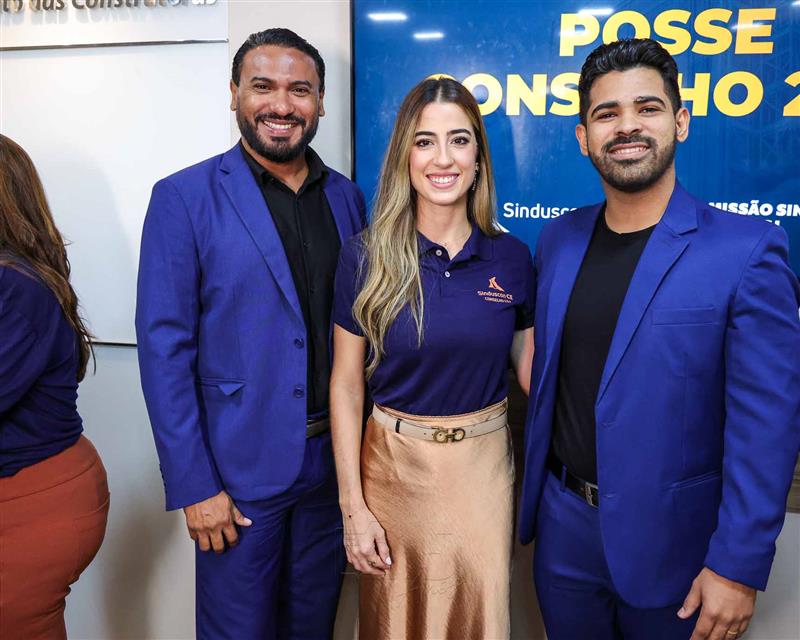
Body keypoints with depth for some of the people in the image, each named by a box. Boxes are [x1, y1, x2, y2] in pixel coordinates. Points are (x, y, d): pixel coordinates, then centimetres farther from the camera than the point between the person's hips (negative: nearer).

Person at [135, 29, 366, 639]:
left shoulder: (348, 197, 4)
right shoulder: (184, 198, -8)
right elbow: (164, 349, -10)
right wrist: (193, 485, -12)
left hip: (333, 460, 4)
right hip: (240, 471, -3)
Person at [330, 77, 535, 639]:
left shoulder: (511, 259, -4)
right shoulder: (366, 256, -9)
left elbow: (532, 373, 5)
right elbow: (345, 385, -6)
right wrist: (352, 507, -7)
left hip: (483, 465, 1)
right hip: (394, 463, -1)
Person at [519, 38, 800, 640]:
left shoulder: (747, 250, -15)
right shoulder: (559, 239, 1)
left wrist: (738, 566, -14)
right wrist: (536, 490, 11)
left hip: (669, 540, -4)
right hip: (562, 523, 4)